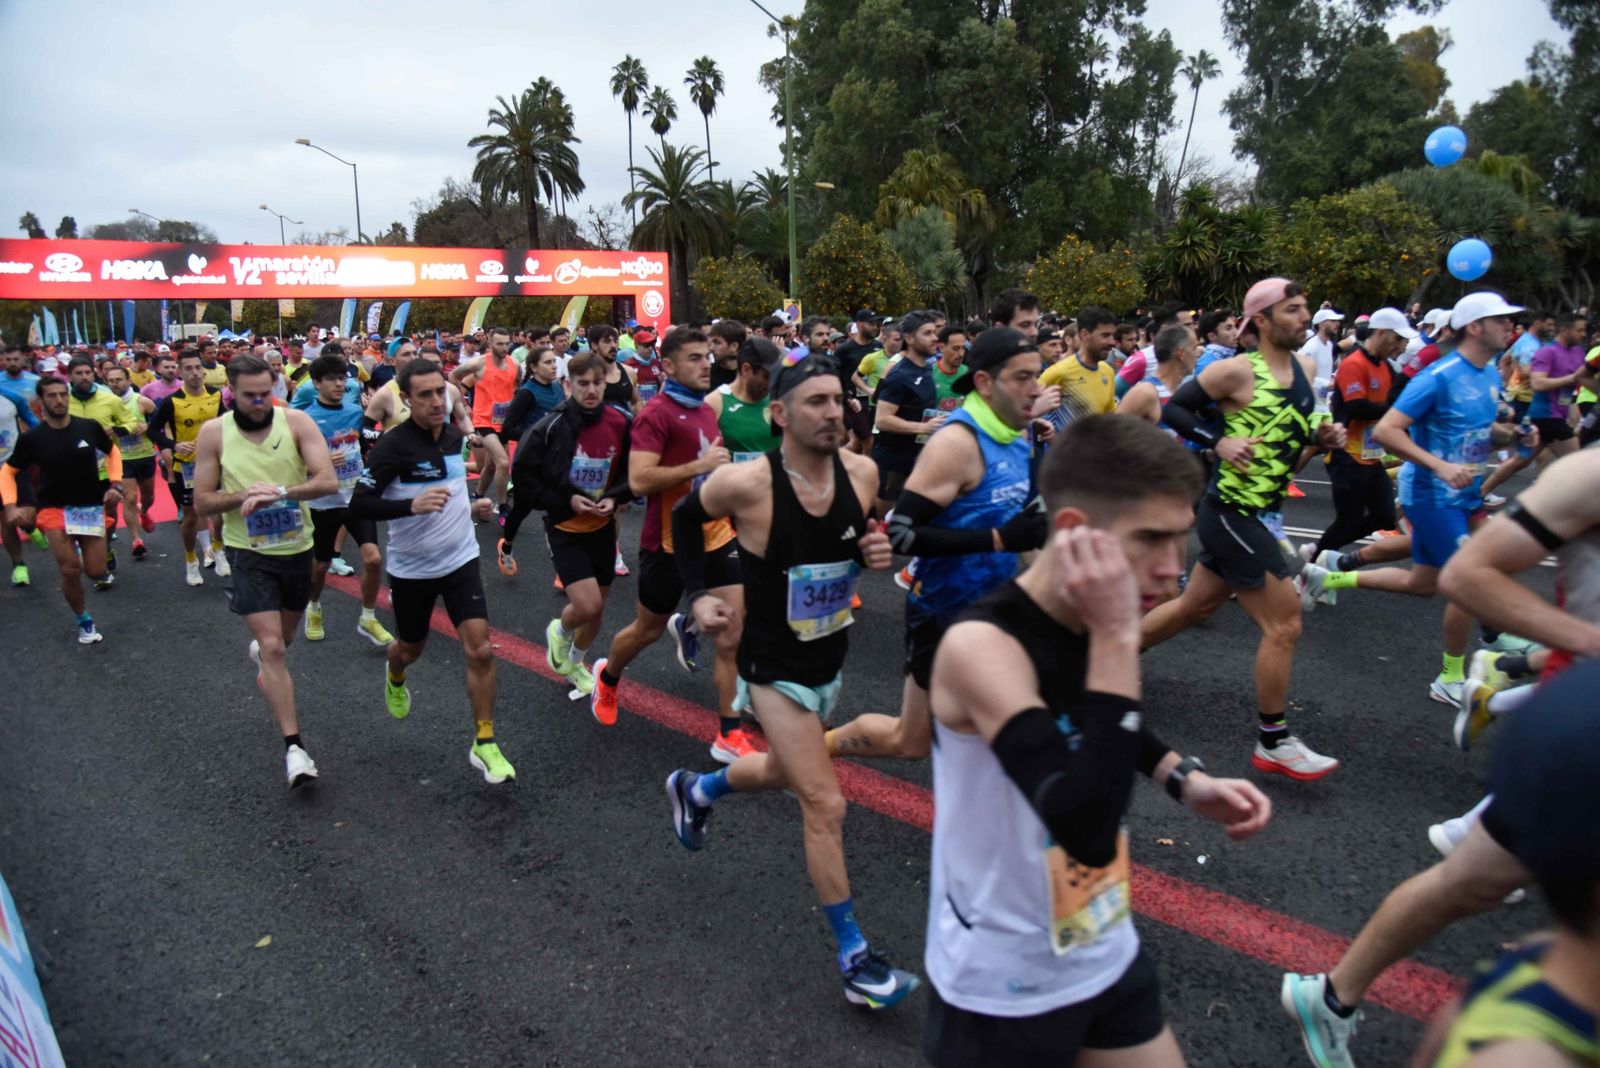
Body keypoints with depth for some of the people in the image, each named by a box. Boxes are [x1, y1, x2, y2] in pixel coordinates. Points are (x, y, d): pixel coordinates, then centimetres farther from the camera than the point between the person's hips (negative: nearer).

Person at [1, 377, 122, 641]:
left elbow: (113, 452, 11)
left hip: (91, 506, 1)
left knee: (96, 572, -1)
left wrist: (115, 484, -2)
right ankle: (84, 622, 14)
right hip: (54, 507, -1)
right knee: (70, 570, -11)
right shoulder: (32, 438, -9)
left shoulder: (90, 427, -8)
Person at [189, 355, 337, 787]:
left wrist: (280, 491, -32)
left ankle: (261, 651, 62)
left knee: (284, 635, 25)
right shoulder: (213, 433, -7)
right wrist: (242, 497, -21)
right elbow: (202, 502, -3)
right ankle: (294, 746, -8)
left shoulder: (296, 422, -9)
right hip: (249, 552, -2)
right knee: (273, 648, -12)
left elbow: (328, 480, -19)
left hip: (297, 547, 2)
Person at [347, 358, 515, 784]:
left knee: (480, 649, -10)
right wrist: (412, 505, -34)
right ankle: (395, 678, 58)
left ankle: (484, 744, 2)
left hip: (460, 560, 3)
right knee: (412, 647, 19)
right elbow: (358, 505, -21)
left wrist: (472, 508, 4)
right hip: (411, 568, -3)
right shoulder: (393, 445, -18)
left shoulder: (455, 436, 2)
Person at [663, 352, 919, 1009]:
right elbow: (684, 517, -2)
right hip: (775, 671, -6)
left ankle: (696, 790, 59)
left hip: (831, 661, 6)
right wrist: (698, 594, -8)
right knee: (826, 806, -8)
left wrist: (877, 554, -13)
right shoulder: (746, 484, -23)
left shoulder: (861, 472, -10)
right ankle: (854, 957, 10)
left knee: (782, 772, 27)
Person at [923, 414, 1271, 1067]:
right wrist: (1116, 640, -35)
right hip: (1002, 987, -6)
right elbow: (1088, 830, -37)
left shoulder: (1094, 625, -6)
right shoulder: (981, 647, -28)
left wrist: (1185, 779, -1)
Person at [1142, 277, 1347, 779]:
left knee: (1194, 606, 20)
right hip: (1230, 511, -9)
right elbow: (1174, 409, -9)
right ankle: (1274, 744, 7)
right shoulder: (1237, 371, -14)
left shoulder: (1306, 367, 9)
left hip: (1254, 513, 9)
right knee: (1284, 624, -6)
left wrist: (1321, 436, 1)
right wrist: (1218, 441, -21)